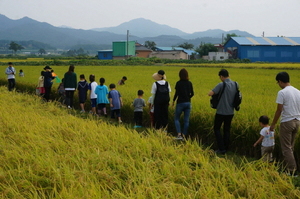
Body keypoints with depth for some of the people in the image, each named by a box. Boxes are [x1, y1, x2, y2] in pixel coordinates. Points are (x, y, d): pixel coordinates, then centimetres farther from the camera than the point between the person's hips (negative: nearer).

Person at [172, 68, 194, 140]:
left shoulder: (178, 83, -10)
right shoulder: (190, 83, 3)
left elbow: (176, 93, -11)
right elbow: (192, 94, 7)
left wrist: (173, 100, 4)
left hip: (180, 103, -4)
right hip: (188, 103, 4)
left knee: (176, 119, 8)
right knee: (186, 120, 9)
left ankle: (179, 134, -7)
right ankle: (184, 135, 11)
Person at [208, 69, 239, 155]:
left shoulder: (221, 85, -18)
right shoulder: (236, 84, 0)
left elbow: (210, 94, -21)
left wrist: (214, 91, 0)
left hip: (221, 112, -5)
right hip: (230, 112, 5)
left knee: (217, 129, 10)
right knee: (227, 130, 17)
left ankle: (221, 148, 3)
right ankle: (226, 148, 20)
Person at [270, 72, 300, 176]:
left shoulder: (282, 93, -14)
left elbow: (279, 110, -13)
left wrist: (273, 124, -4)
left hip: (287, 122, -7)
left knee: (286, 148, 0)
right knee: (290, 147, 17)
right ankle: (289, 167, 22)